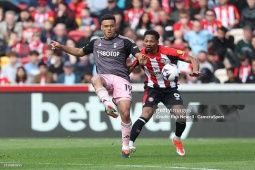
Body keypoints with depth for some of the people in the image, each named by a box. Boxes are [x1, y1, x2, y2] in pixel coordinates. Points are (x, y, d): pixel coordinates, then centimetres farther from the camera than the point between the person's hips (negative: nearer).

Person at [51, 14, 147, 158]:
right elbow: (80, 52, 33)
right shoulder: (96, 43, 19)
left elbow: (139, 55, -4)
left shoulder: (124, 42, 6)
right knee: (95, 79, -37)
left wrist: (142, 59, -29)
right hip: (104, 77, 2)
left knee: (125, 113, -15)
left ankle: (126, 146, 1)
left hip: (121, 78, -2)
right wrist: (61, 47, 25)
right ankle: (108, 106, -57)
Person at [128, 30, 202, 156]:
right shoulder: (141, 55, -13)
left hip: (170, 88, 1)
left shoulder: (168, 52, -18)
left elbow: (192, 59, -17)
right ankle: (130, 143, -27)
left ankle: (177, 139, 20)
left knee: (181, 115, -11)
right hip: (152, 88, -1)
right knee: (147, 113, -24)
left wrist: (195, 71, -37)